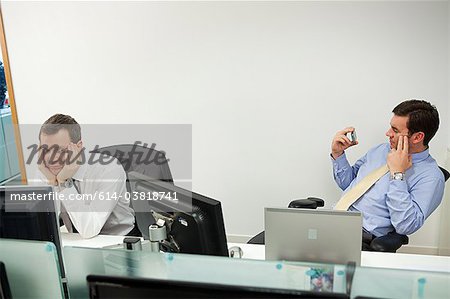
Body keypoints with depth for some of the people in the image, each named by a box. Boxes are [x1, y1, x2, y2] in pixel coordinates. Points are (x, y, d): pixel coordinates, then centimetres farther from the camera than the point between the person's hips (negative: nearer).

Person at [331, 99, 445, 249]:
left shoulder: (431, 176, -8)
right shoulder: (381, 149, 13)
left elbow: (405, 226, -19)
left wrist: (397, 174, -18)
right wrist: (337, 154, 6)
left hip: (363, 238, -7)